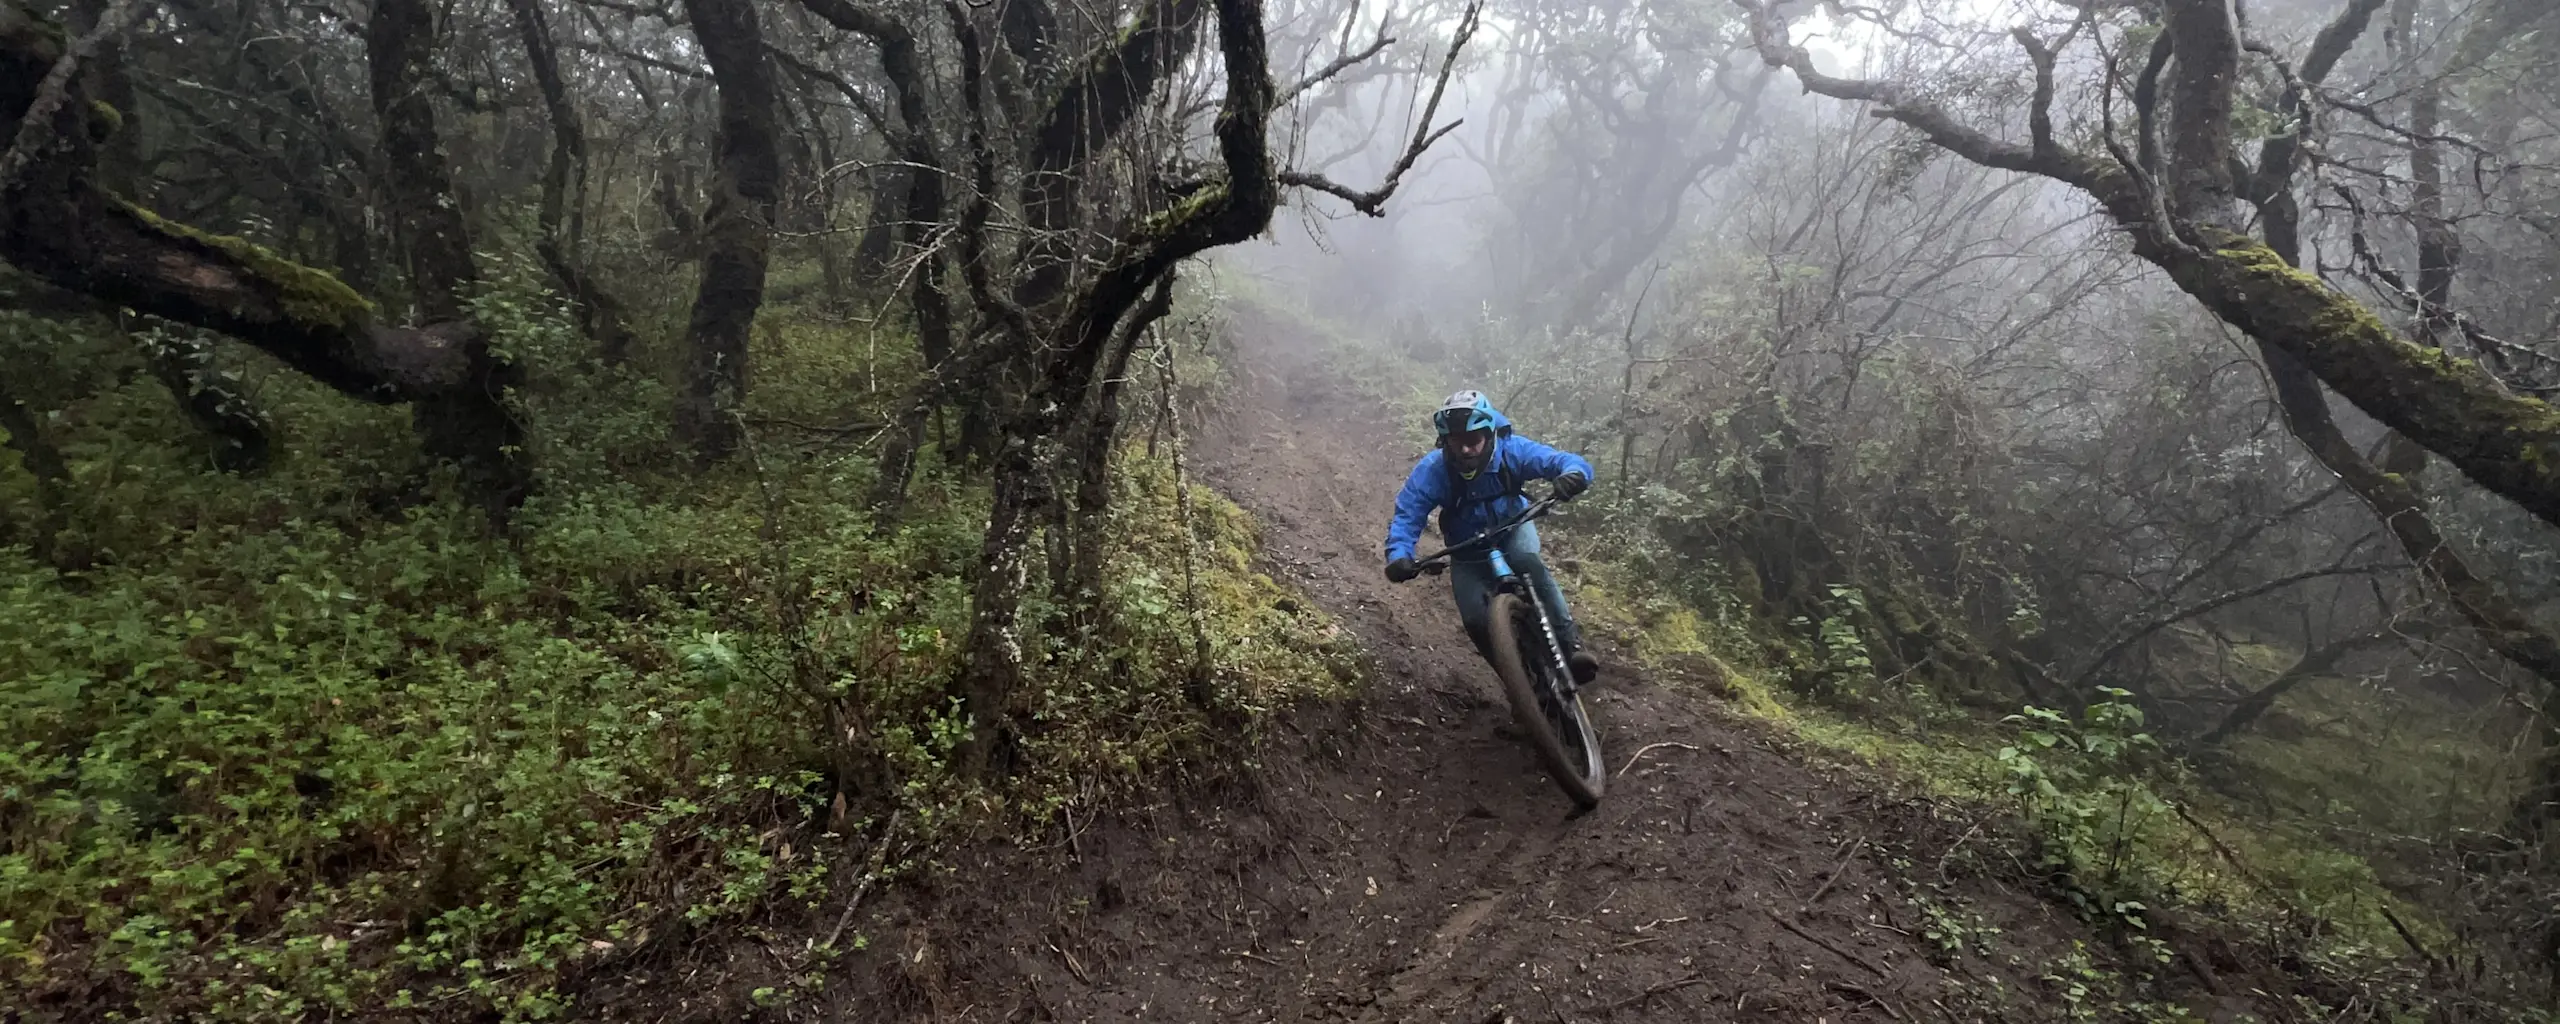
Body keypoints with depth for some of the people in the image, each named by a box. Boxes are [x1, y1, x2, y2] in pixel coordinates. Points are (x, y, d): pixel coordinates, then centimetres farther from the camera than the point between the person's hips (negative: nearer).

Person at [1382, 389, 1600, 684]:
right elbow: (1406, 515, -28)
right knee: (1476, 621, -18)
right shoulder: (1431, 470, -29)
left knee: (1527, 563, -36)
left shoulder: (1511, 450, -27)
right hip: (1468, 555, 1)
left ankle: (1571, 644, -29)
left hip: (1512, 529, 0)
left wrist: (1574, 474, -56)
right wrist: (1399, 554, -49)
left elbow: (1563, 461, -30)